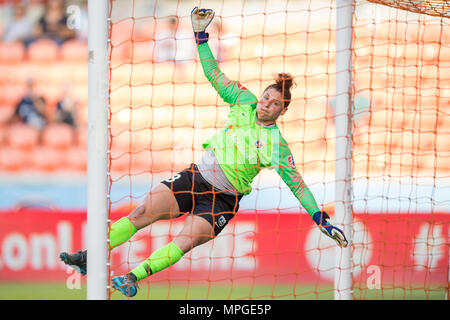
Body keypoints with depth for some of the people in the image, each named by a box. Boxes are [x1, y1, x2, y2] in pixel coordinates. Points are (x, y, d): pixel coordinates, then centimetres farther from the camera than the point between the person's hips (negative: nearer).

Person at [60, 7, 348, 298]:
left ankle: (134, 277, -24)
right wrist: (201, 34, -6)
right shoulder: (246, 102, -2)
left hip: (223, 200, -4)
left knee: (185, 243, -25)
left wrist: (322, 219, -17)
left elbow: (297, 184, -10)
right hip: (196, 176, 4)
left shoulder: (277, 146, -11)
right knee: (142, 213, -8)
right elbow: (214, 74, 2)